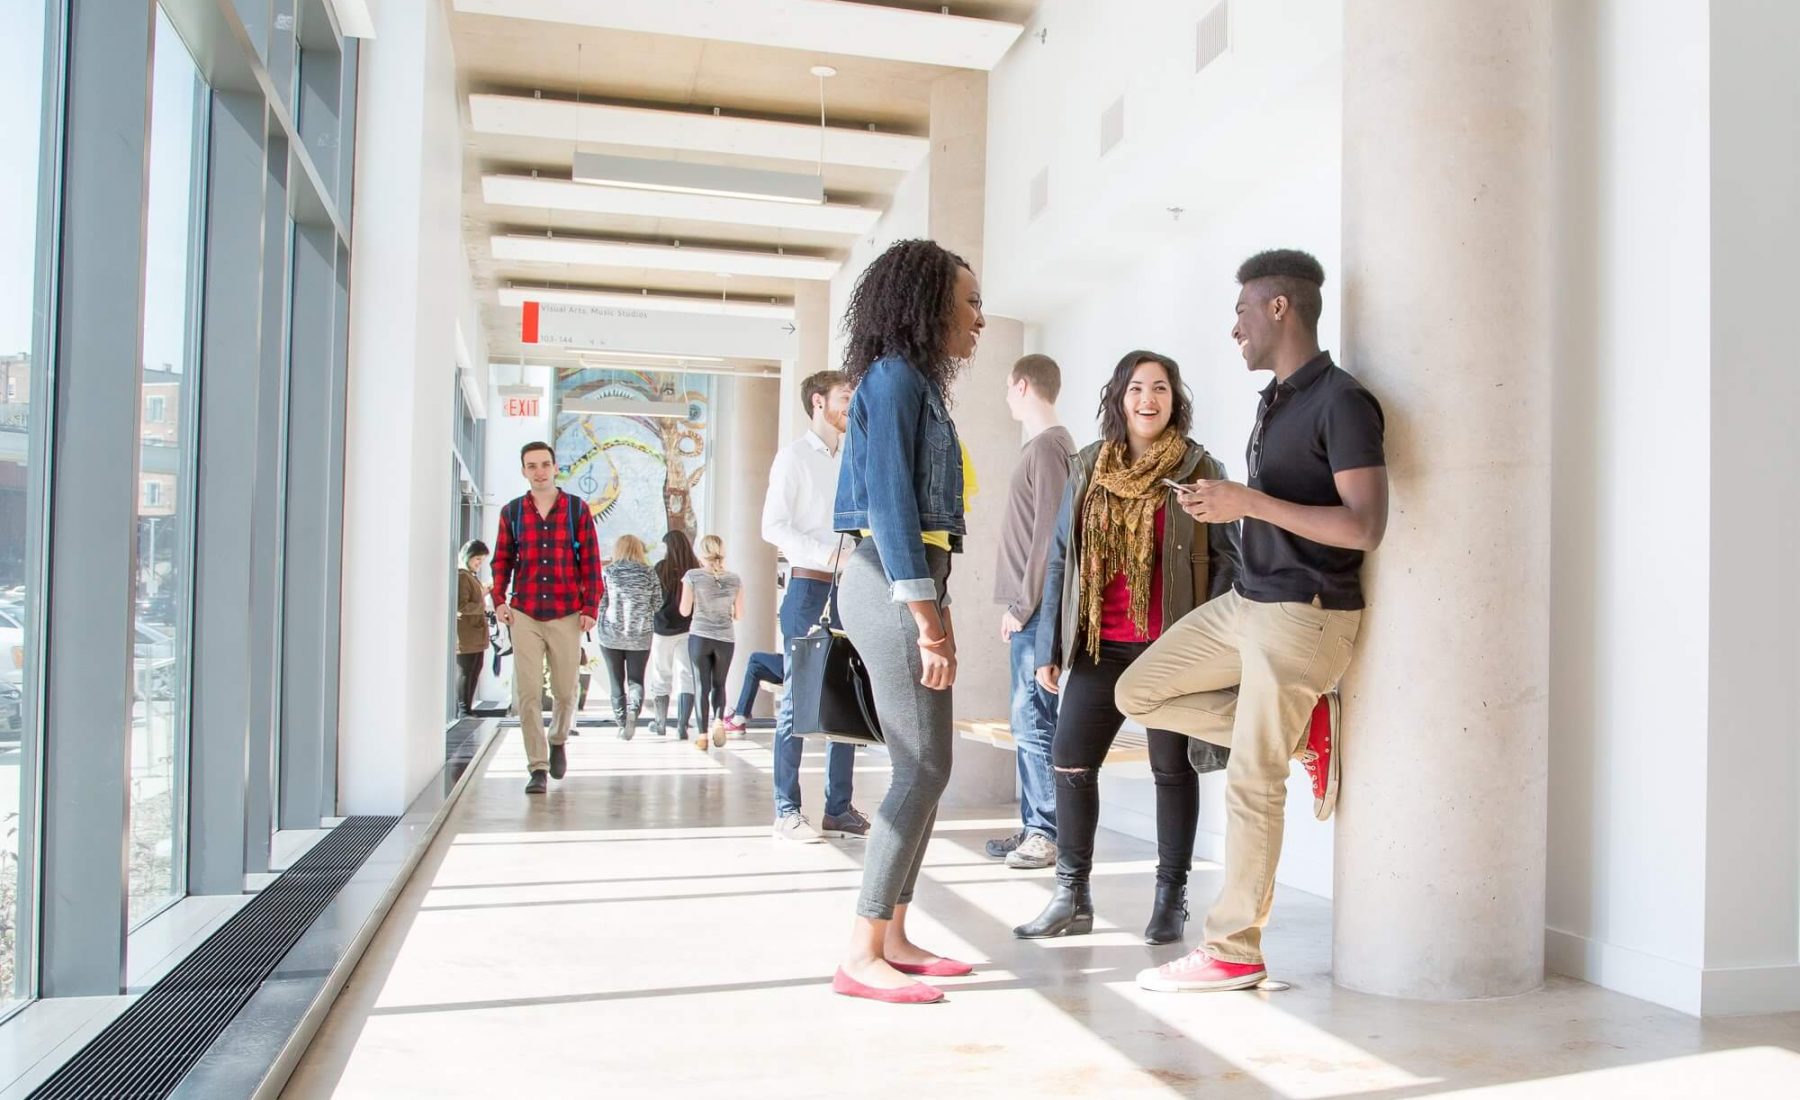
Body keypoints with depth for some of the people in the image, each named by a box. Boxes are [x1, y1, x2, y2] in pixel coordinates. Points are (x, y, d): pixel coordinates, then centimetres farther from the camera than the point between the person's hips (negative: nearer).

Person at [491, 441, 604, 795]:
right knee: (527, 694, -3)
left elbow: (591, 560, 2)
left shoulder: (577, 508, 2)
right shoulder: (511, 511, 7)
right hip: (524, 614, 1)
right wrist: (499, 600, -2)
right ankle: (538, 769, 4)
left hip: (566, 614, -1)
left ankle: (558, 740, 36)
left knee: (565, 690, 6)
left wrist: (590, 607, -4)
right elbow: (502, 559, 11)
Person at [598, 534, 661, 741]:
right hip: (640, 635, 0)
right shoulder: (648, 573, 0)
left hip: (611, 635, 0)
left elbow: (599, 602, -4)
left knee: (617, 680, 11)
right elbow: (657, 603, 3)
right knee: (636, 679, 6)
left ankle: (621, 722, 11)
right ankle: (633, 711, -21)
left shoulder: (607, 572, -2)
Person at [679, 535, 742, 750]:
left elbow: (685, 611, -4)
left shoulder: (693, 576, -7)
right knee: (719, 684, 18)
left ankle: (702, 735, 4)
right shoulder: (735, 579, -1)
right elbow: (739, 615, 3)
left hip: (699, 637, -2)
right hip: (726, 638, 2)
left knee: (702, 686, 6)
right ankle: (718, 720, -5)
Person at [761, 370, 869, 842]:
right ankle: (787, 811, 2)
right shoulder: (795, 456, -1)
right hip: (808, 585, -6)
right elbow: (773, 526, -10)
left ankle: (839, 808, 13)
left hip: (848, 588, 6)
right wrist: (828, 555, -19)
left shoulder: (851, 460, 16)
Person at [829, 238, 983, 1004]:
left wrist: (933, 612, 13)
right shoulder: (895, 377, -8)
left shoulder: (915, 383, 21)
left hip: (907, 585, 10)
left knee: (921, 769, 9)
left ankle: (891, 938, 16)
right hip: (895, 583, -10)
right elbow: (892, 502, -16)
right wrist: (927, 619, -20)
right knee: (925, 770, -9)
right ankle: (861, 955, -4)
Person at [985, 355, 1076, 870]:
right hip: (1029, 611, 9)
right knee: (1029, 723, 10)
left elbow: (1050, 532, -16)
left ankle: (1049, 832, -3)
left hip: (1037, 610, -9)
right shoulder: (1040, 444, 18)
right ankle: (1034, 826, 16)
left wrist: (1023, 606, -14)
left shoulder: (1049, 445, -10)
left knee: (1034, 722, -8)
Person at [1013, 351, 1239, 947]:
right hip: (1100, 645, 4)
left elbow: (1226, 559, -2)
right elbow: (1061, 557, 11)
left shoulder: (1200, 470, 0)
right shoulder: (1089, 468, 10)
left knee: (1172, 768, 6)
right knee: (1071, 762, 1)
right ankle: (1072, 896, 15)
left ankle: (1171, 898, 19)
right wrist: (1049, 644, 8)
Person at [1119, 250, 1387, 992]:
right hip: (1245, 600, 9)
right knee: (1140, 693, 10)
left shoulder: (1341, 402, -15)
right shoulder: (1275, 399, 13)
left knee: (1251, 783, -2)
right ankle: (1306, 732, 12)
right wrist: (1225, 504, 7)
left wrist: (1250, 503, -23)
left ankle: (1233, 952, 12)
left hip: (1304, 616, -9)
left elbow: (1366, 527, -22)